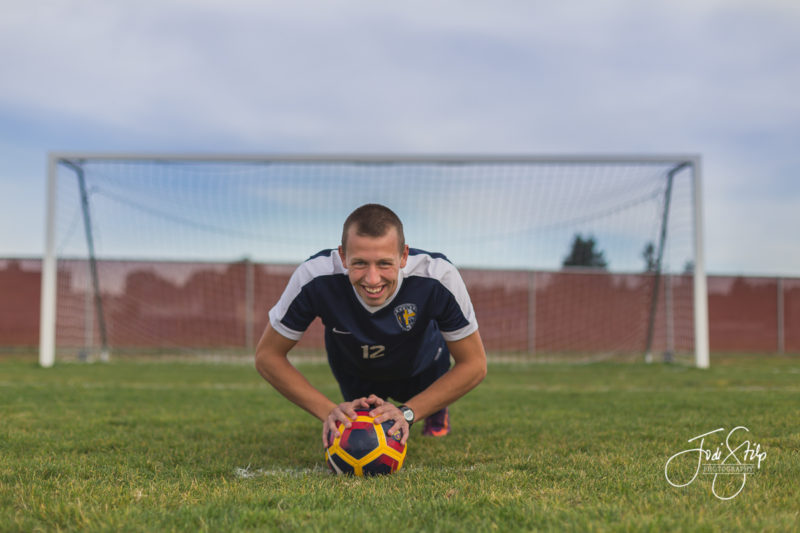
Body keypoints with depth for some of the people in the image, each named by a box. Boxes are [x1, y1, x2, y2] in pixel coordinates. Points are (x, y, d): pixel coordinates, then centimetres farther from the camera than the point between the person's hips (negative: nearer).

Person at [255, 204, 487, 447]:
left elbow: (474, 364, -31)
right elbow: (267, 356, -29)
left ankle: (436, 408, 33)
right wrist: (328, 411, -40)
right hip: (353, 368, 0)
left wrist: (407, 413, -41)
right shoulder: (315, 278, -42)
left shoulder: (438, 277, -43)